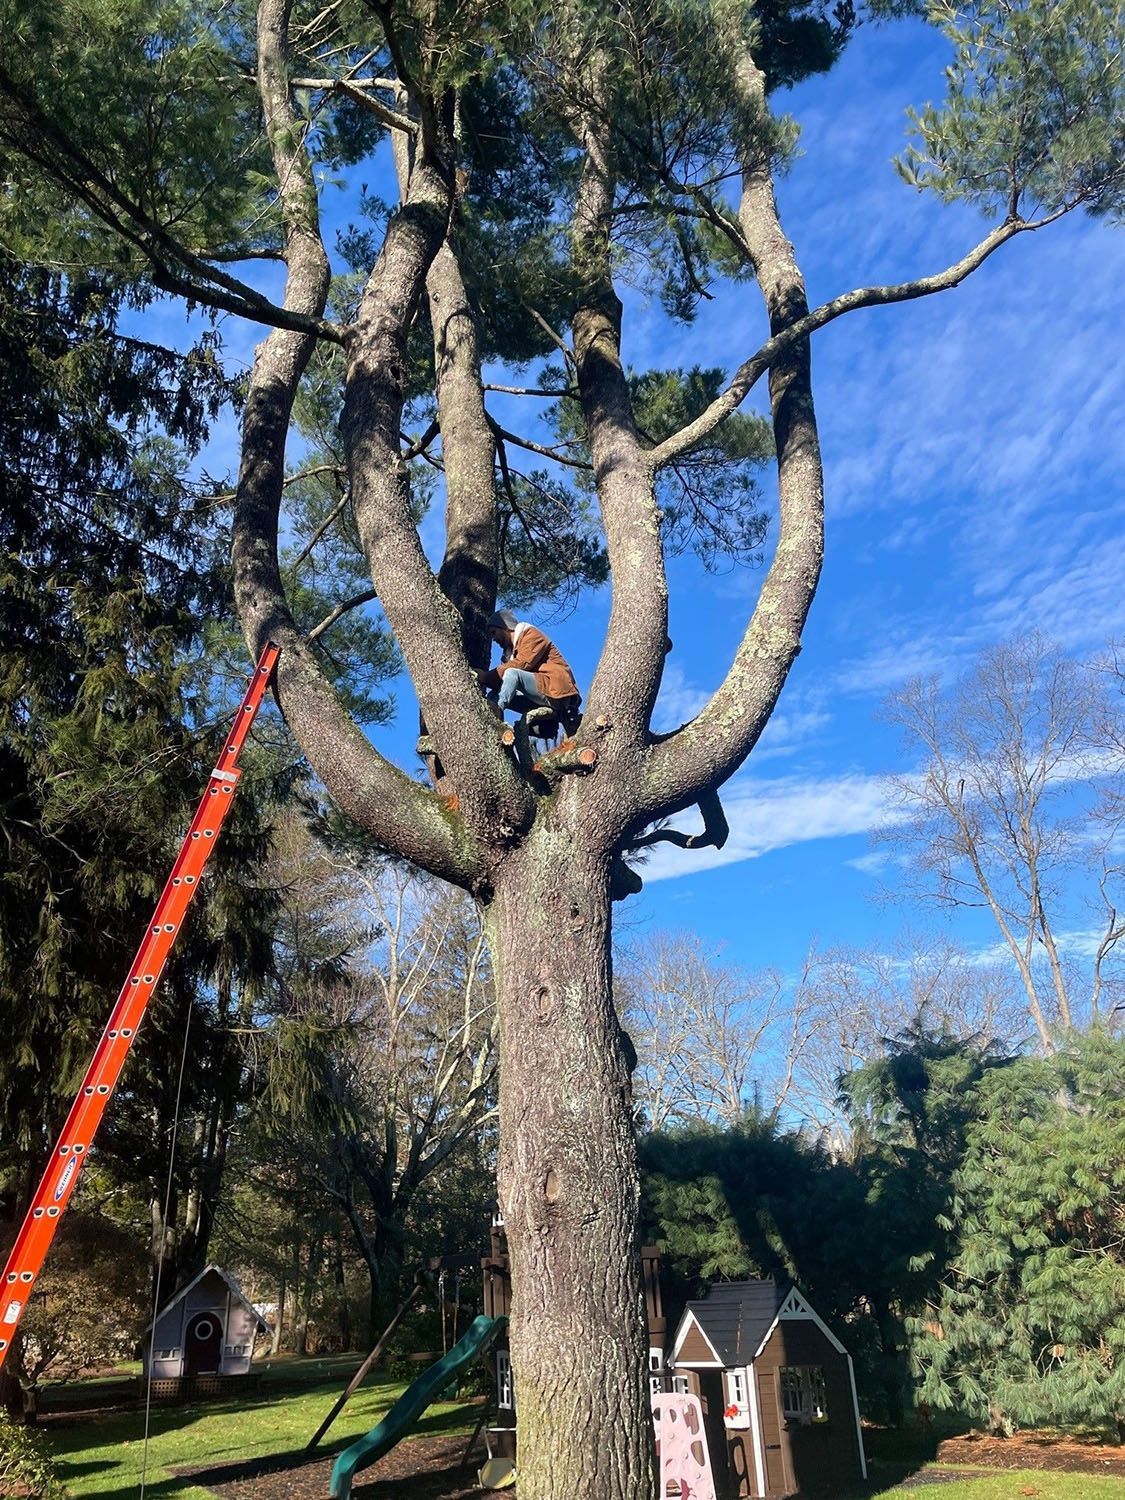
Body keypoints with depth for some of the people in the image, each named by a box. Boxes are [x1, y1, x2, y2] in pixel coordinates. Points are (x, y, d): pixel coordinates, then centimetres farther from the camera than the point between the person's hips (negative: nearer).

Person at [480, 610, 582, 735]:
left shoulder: (531, 634, 2)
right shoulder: (510, 650, 24)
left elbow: (522, 664, -16)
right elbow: (502, 683, 9)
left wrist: (487, 677, -17)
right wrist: (484, 681, -10)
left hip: (556, 689, -8)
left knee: (512, 673, -26)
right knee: (495, 696, 1)